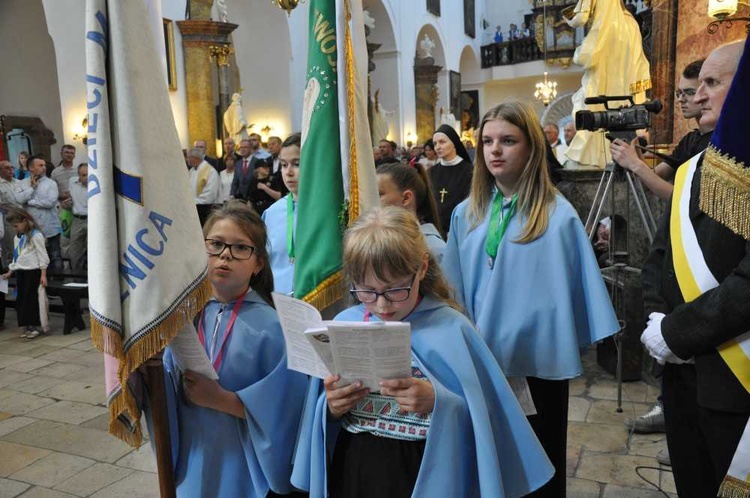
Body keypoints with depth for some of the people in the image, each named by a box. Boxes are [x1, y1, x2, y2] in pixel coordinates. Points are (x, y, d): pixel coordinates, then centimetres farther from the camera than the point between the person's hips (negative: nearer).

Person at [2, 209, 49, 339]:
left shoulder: (36, 235, -9)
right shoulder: (17, 238, 15)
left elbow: (42, 256, -12)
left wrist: (43, 275, -15)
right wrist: (9, 272, 22)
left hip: (33, 271, -8)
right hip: (20, 272, 8)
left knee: (31, 298, -5)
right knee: (20, 299, 6)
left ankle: (36, 326, 3)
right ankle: (27, 326, 14)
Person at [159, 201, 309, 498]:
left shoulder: (272, 326, -15)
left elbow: (285, 410, -19)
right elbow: (167, 394, 2)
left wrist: (221, 399, -20)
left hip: (244, 468, -3)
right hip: (192, 461, 4)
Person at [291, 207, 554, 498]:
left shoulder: (451, 329, -14)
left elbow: (480, 417, -13)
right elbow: (324, 415, 3)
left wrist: (438, 403, -29)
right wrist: (330, 408, -18)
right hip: (350, 472, 3)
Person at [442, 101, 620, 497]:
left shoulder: (558, 215, -13)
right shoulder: (467, 213, 1)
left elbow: (576, 287, -10)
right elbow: (455, 286, 7)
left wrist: (570, 342, -10)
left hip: (539, 358, -4)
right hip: (481, 356, 4)